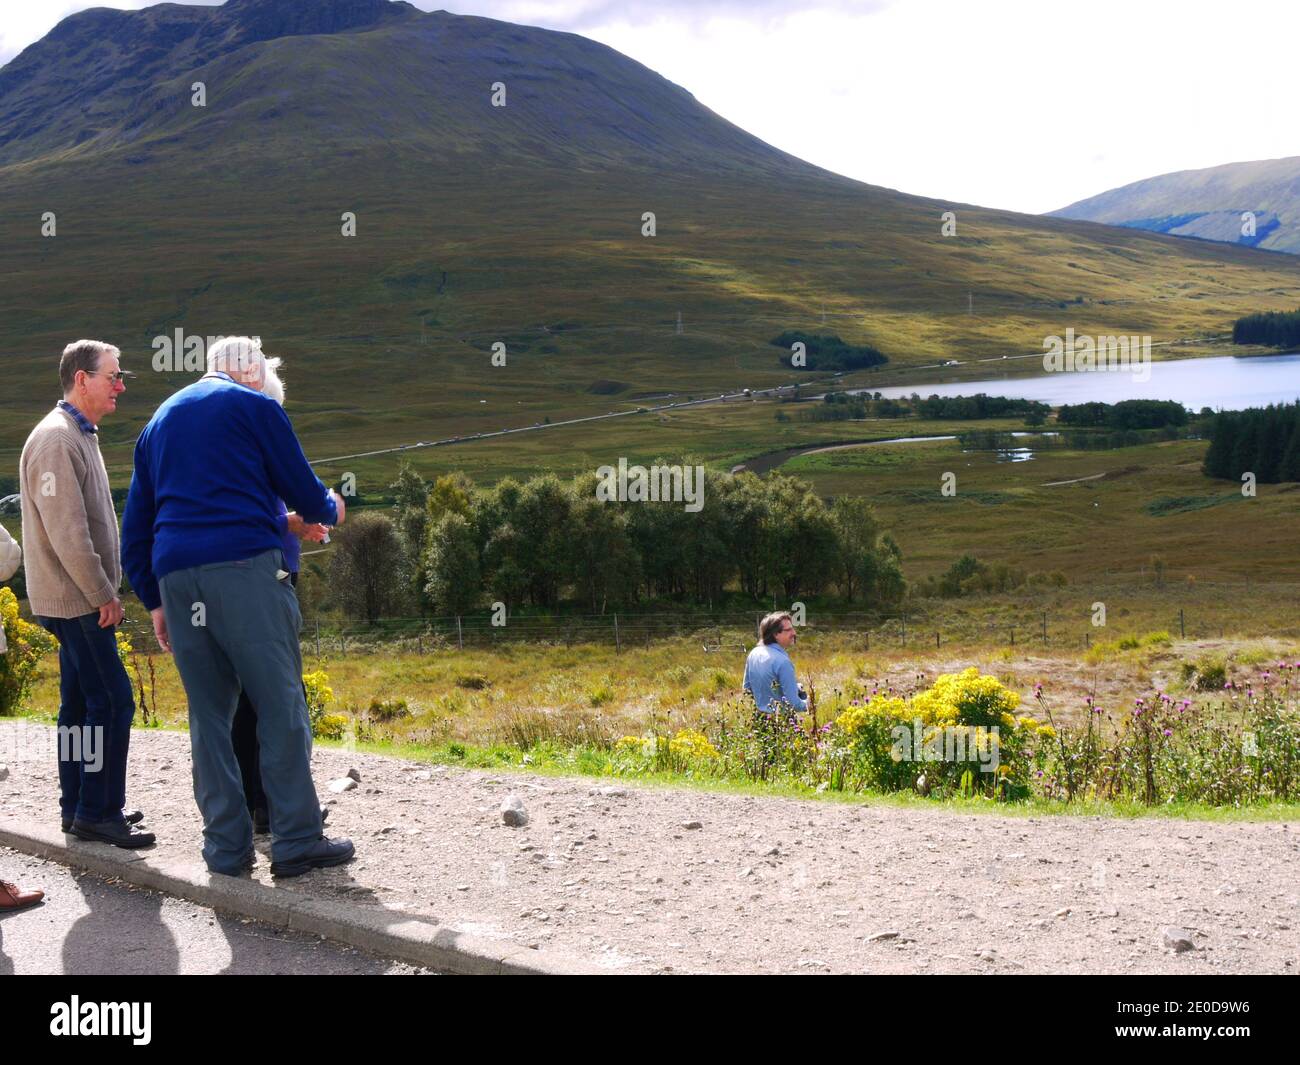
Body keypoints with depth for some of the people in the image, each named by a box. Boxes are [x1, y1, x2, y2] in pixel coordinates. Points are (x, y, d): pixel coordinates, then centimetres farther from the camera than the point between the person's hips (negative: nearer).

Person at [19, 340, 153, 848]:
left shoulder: (79, 436, 16)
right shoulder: (55, 438, -16)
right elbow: (66, 531, -21)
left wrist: (105, 588, 17)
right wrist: (102, 594, -17)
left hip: (84, 599, 10)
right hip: (76, 600, -10)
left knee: (80, 702, 13)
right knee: (113, 701, -9)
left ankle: (79, 808, 20)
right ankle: (98, 812, -3)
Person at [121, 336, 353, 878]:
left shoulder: (158, 422, 25)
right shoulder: (255, 406, 7)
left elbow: (134, 530, 23)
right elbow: (303, 492, 8)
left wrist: (154, 601, 25)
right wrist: (330, 509, 30)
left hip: (175, 575, 6)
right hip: (245, 568, -6)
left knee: (208, 711, 10)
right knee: (280, 703, -2)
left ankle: (227, 848, 11)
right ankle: (296, 841, -2)